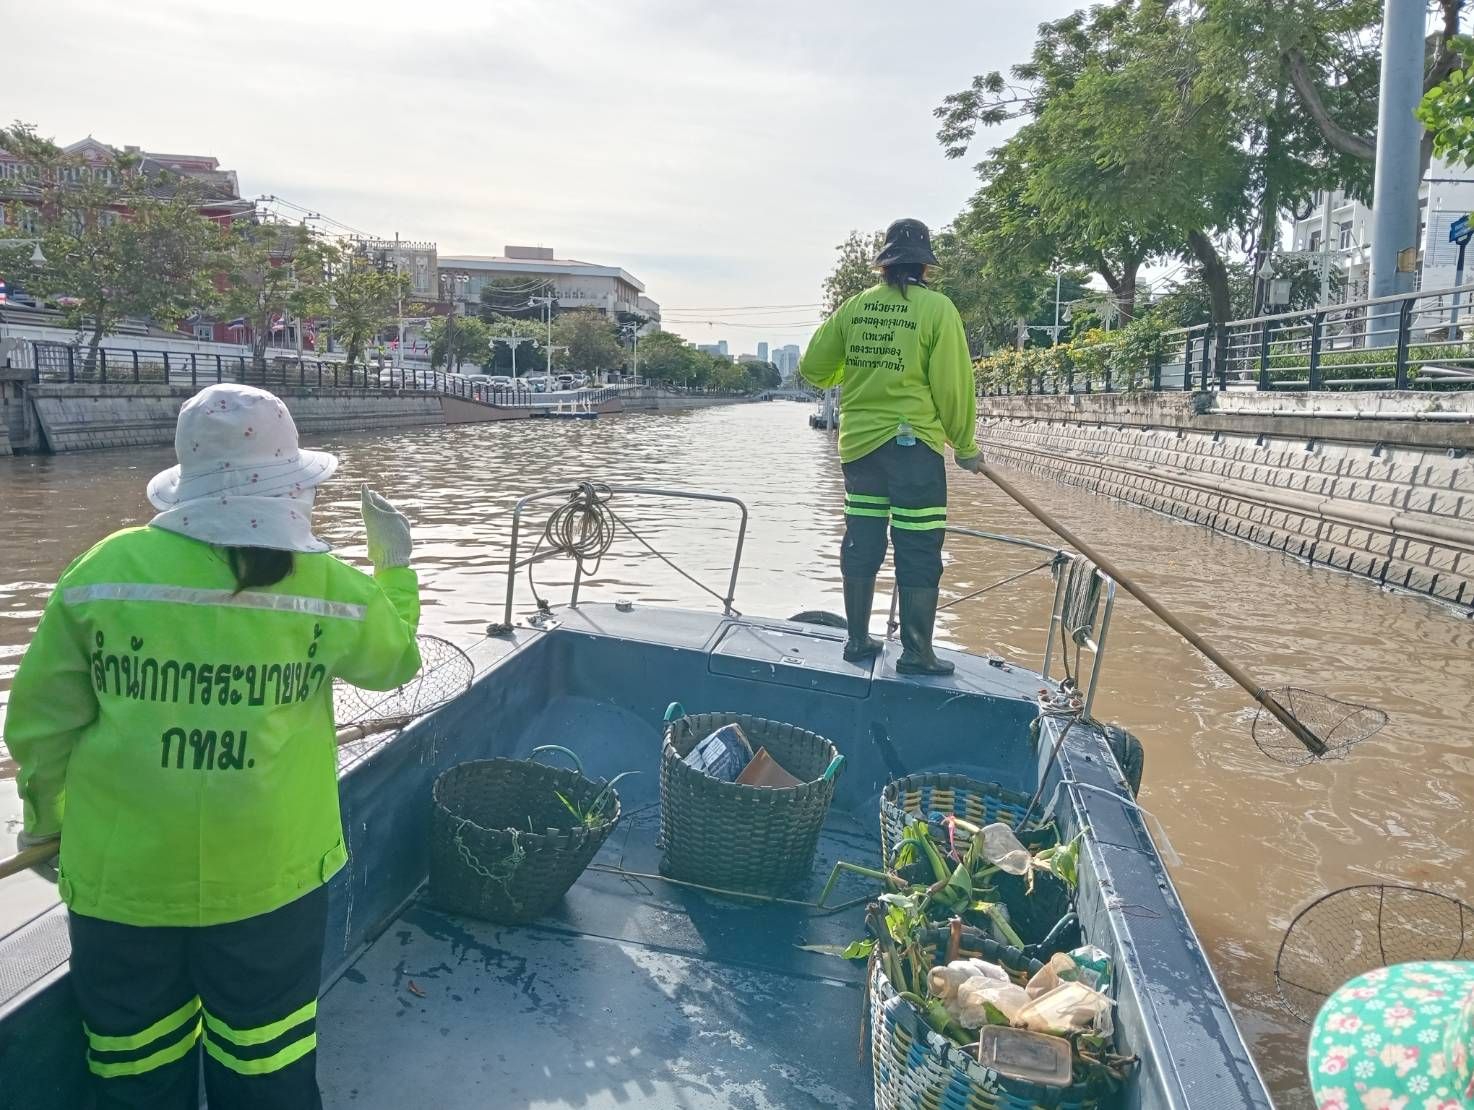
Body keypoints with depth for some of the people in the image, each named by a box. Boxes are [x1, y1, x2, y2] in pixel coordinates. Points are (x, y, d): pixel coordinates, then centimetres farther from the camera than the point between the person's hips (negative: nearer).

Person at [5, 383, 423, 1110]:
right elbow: (393, 661, 7)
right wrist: (394, 566, 20)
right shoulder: (326, 585, -11)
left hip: (125, 870, 1)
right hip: (267, 872, 0)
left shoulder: (107, 569, -9)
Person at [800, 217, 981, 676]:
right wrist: (965, 446, 3)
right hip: (913, 444, -4)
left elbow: (813, 368, 10)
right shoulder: (937, 309, -7)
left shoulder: (854, 306, 4)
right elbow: (954, 386, -9)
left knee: (861, 543, 13)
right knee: (919, 552, 2)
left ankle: (858, 640, 21)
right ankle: (916, 653, 5)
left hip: (858, 443, 5)